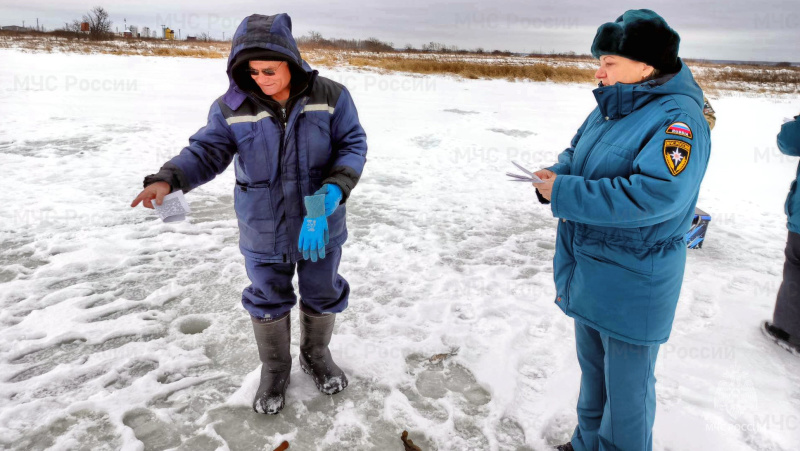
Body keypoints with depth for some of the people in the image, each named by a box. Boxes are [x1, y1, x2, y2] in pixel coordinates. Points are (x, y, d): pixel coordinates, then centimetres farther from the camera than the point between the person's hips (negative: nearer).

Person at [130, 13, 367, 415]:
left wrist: (332, 191, -26)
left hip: (321, 225, 0)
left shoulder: (330, 96, -12)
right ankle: (274, 368, 41)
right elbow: (206, 151, -10)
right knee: (268, 301, 16)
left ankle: (316, 354, 47)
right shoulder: (231, 107, -9)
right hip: (263, 232, 0)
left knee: (322, 294, 18)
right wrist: (168, 179, -30)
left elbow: (352, 146, -9)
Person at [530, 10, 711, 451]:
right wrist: (557, 175, -8)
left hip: (632, 286, -8)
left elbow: (657, 194, -32)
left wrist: (563, 194, -28)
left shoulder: (678, 119, -20)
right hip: (588, 277, 8)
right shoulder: (610, 109, 6)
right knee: (592, 369, 24)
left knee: (626, 387, 9)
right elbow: (576, 154, 16)